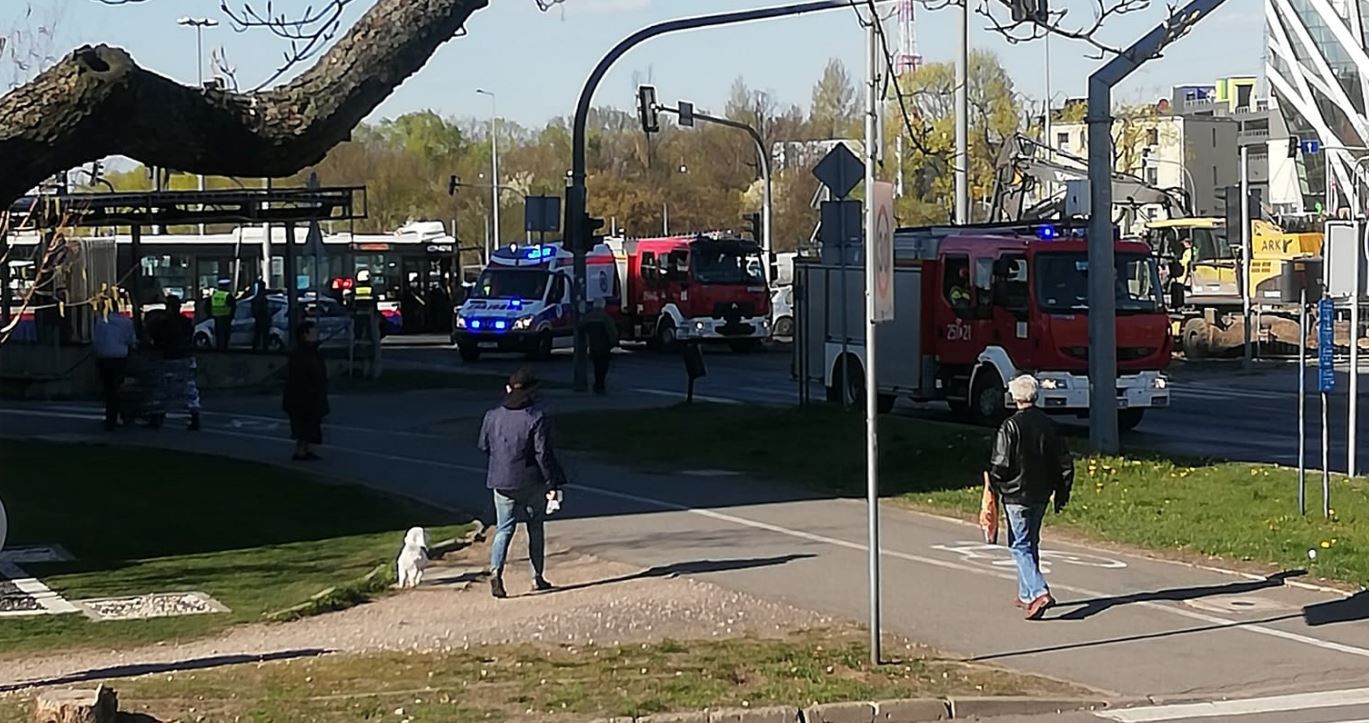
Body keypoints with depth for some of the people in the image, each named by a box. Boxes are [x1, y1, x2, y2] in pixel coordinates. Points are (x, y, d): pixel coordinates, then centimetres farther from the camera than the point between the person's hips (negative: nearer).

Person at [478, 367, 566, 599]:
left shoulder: (493, 416, -2)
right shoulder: (537, 417, -14)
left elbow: (483, 446, 9)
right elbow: (544, 453, -15)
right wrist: (552, 484, -9)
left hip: (501, 482, 2)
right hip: (532, 482, -2)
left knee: (503, 528, 5)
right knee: (535, 528, 14)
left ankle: (496, 571, -17)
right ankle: (538, 576, 19)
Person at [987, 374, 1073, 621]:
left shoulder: (1011, 426, -14)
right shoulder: (1049, 425, 4)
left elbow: (1001, 464, -16)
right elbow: (1065, 462, 7)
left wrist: (994, 487, 0)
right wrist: (1062, 494, 16)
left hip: (1016, 495, -6)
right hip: (1041, 495, 6)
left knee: (1021, 546, -3)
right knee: (1031, 543, 19)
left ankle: (1038, 592, -19)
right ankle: (1027, 595, 27)